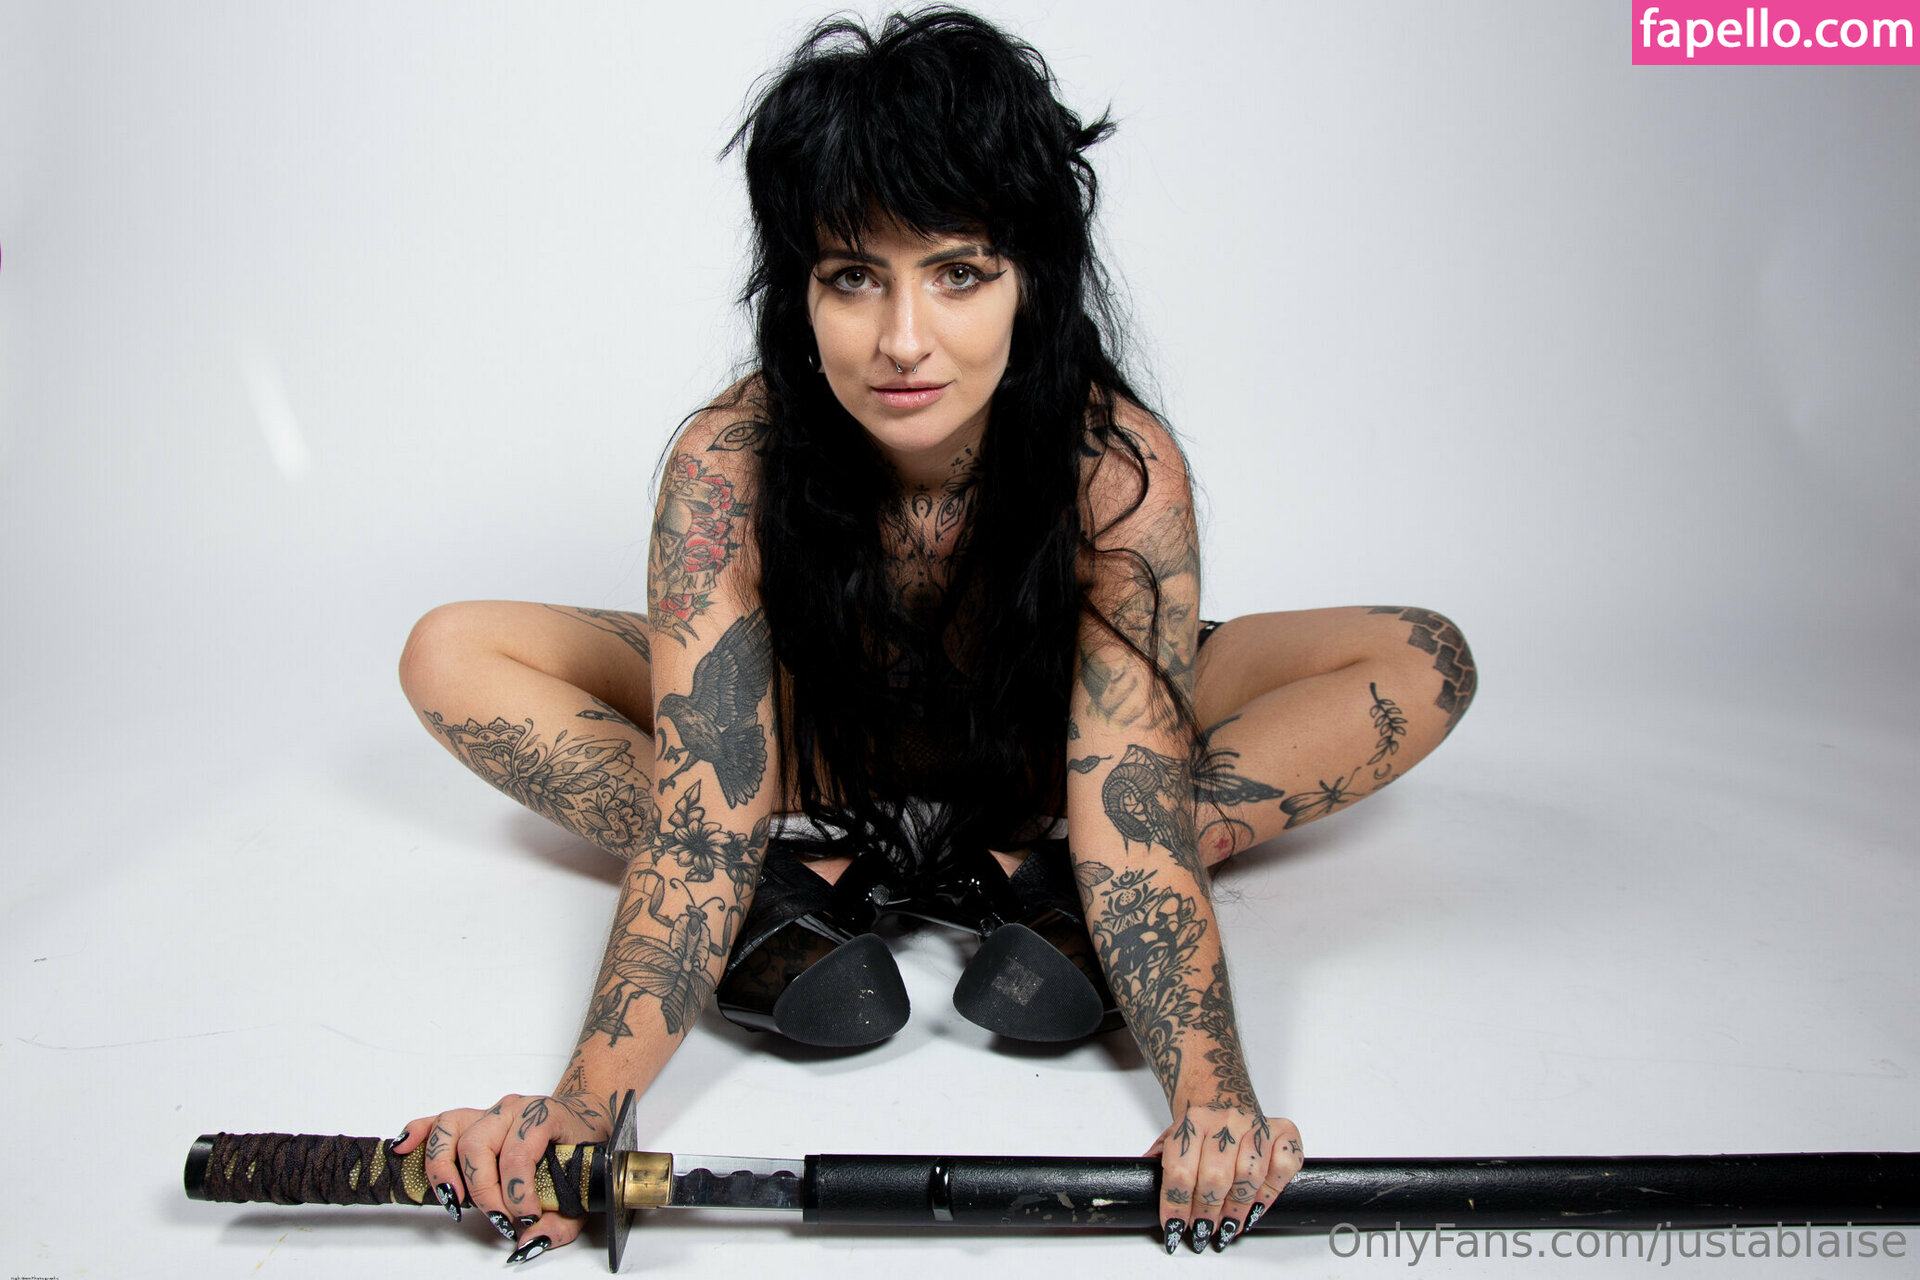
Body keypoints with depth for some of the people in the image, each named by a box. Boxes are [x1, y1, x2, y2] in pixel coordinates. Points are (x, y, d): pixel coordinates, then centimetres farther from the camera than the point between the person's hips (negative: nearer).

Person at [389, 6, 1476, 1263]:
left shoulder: (1121, 468, -31)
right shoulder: (728, 467, -30)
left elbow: (1132, 815, -34)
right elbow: (699, 818, -34)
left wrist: (1210, 1088, -50)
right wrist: (585, 1109, -48)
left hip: (1036, 762, 0)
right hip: (815, 757, 0)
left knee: (1420, 665, -18)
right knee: (453, 657, -17)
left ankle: (1035, 879, -27)